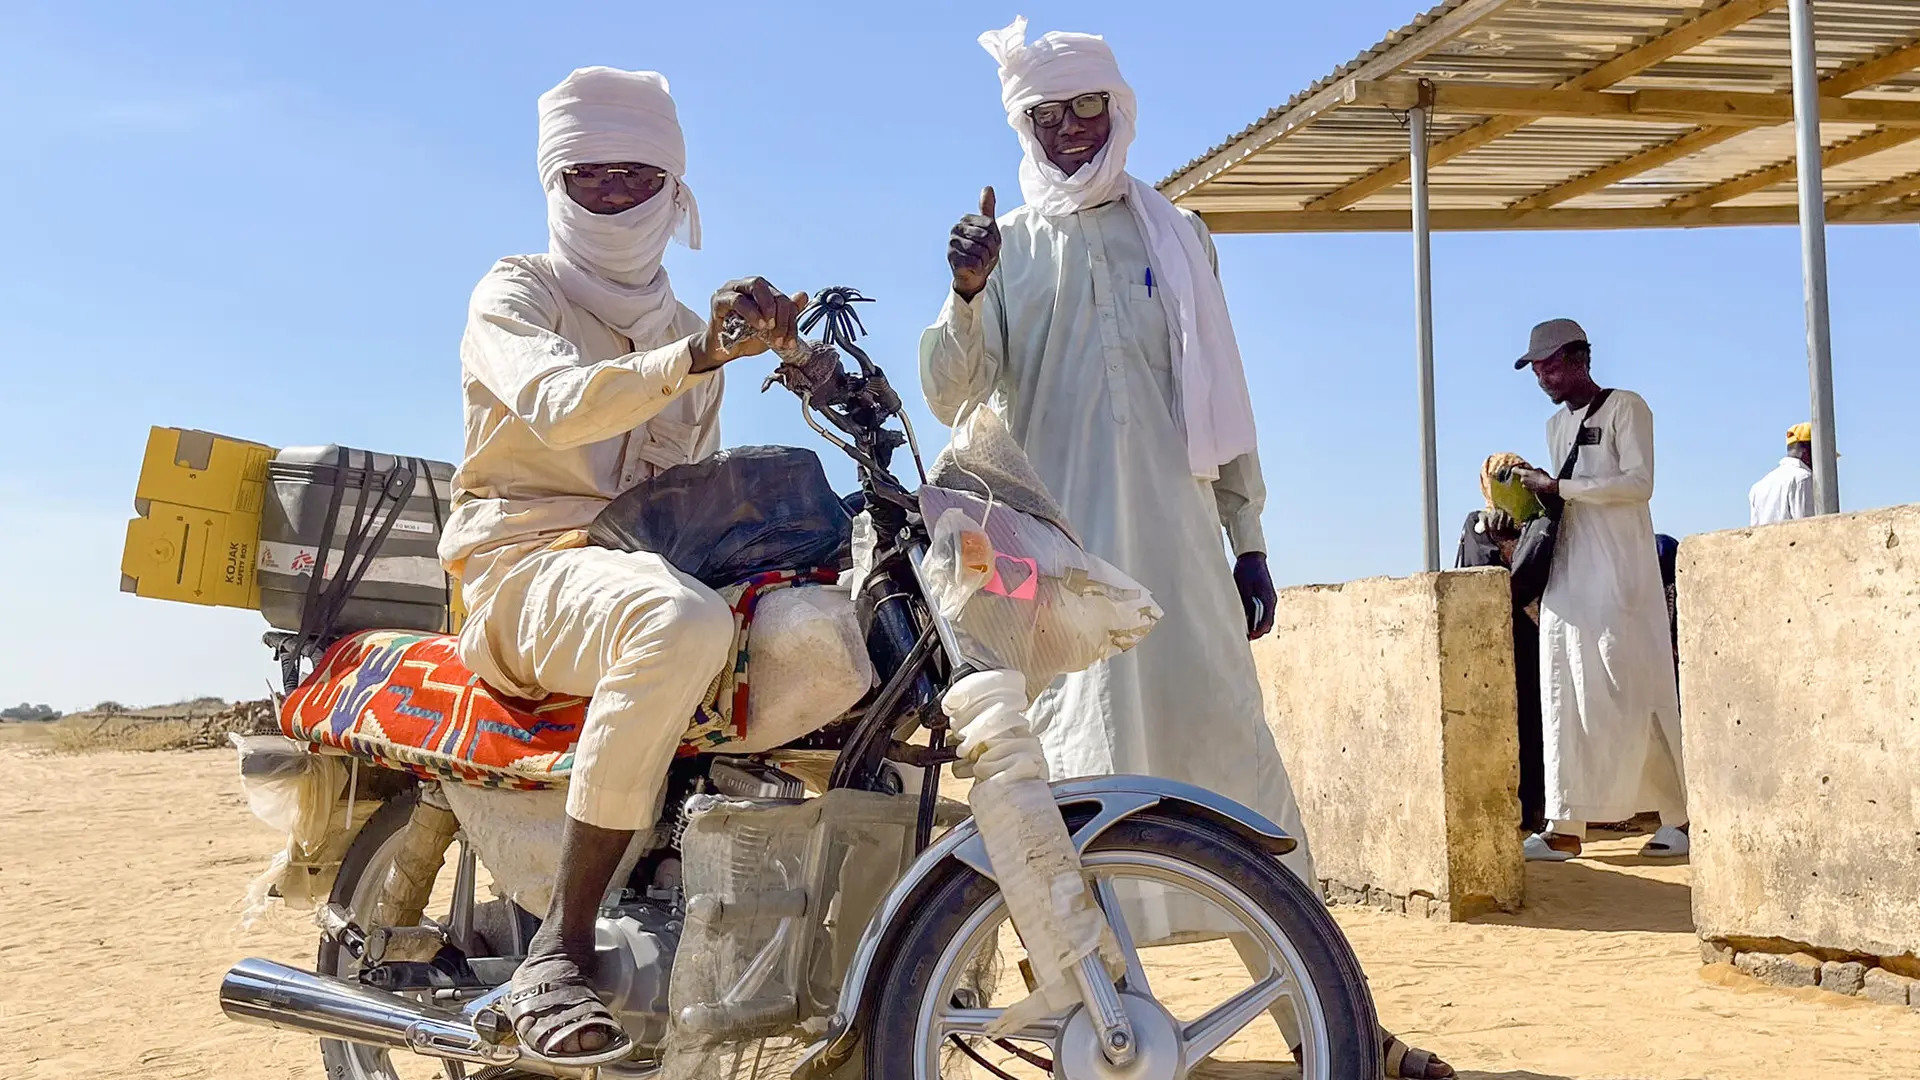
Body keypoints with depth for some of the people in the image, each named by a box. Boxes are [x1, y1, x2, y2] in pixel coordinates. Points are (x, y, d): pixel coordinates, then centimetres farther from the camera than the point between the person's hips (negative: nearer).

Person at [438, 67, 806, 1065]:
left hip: (650, 565, 6)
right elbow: (557, 405, -20)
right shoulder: (514, 293, 4)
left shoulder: (686, 333, 24)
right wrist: (699, 355, -36)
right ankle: (559, 946, -34)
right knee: (683, 622, -40)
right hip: (524, 566, -6)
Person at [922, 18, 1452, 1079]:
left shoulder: (1174, 235, 14)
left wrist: (1249, 540, 9)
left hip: (1173, 539, 1)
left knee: (1231, 748, -2)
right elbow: (950, 396, -2)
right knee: (1073, 760, -3)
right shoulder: (1006, 248, 10)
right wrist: (965, 297, -21)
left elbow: (1221, 395, 14)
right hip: (1052, 545, -1)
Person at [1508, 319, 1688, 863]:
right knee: (1563, 700, 1)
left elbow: (1638, 483, -14)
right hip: (1566, 578, 7)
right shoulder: (1556, 426, 21)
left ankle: (1683, 816, 2)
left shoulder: (1626, 408, -2)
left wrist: (1559, 486, -15)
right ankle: (1565, 827, 1)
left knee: (1635, 695, -7)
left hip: (1620, 579, -7)